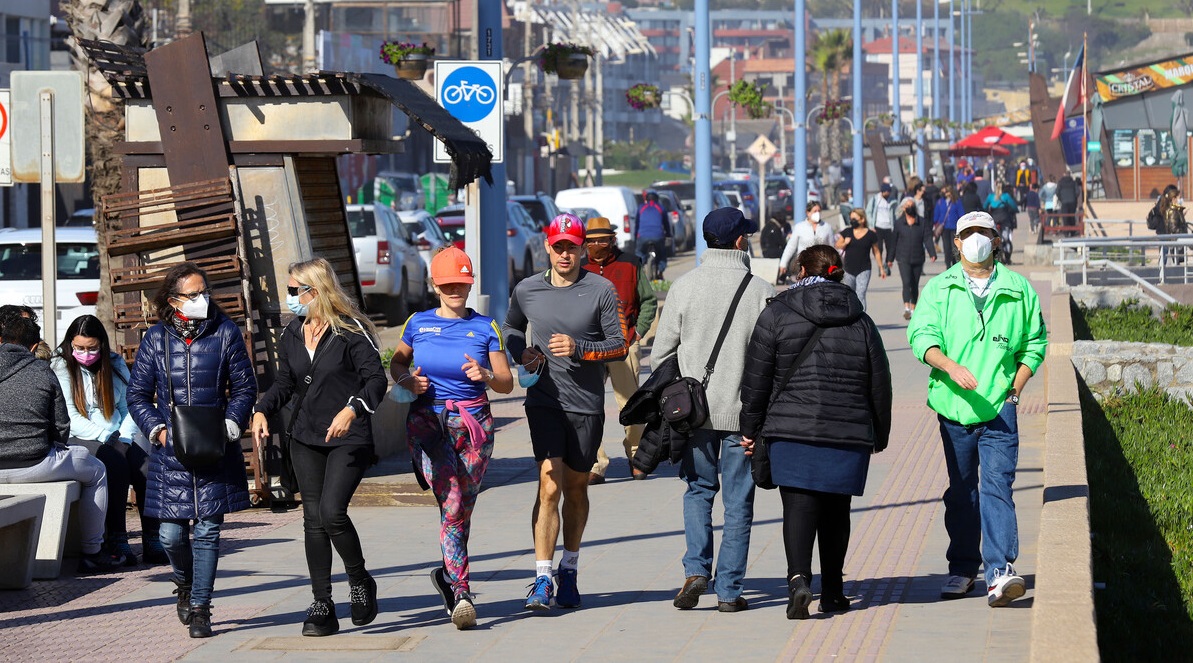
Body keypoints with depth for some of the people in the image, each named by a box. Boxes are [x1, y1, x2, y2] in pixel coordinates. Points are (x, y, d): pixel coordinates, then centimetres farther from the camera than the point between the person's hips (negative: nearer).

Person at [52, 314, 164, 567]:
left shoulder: (115, 364, 15)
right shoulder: (60, 368, 2)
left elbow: (129, 406, 16)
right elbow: (68, 416, -6)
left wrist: (125, 438, -4)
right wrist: (107, 438, -14)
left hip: (119, 439, 4)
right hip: (80, 440, -4)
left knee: (147, 467, -27)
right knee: (115, 462, -35)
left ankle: (152, 540, -24)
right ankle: (116, 540, -31)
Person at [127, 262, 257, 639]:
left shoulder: (225, 333, 2)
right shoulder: (156, 339, 3)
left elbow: (245, 387, 5)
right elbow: (137, 394, 8)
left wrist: (229, 427, -8)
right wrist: (158, 430, -7)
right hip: (170, 452, 1)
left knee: (207, 530, -2)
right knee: (171, 533, 0)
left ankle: (200, 609, 7)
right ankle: (185, 585, 31)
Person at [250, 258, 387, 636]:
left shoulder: (351, 331, -8)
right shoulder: (291, 336, 10)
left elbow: (376, 379, -13)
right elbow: (284, 383, 19)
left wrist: (352, 409, -29)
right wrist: (263, 410, 0)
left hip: (349, 439, -6)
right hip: (305, 439, 6)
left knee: (332, 511, -19)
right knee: (313, 519, 1)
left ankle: (360, 582, 6)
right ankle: (322, 606, 6)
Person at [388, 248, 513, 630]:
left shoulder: (485, 327, 3)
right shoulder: (419, 324, 6)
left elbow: (507, 383, 3)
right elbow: (397, 362, 20)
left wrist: (486, 376, -18)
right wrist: (406, 380, -2)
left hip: (474, 425, 1)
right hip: (428, 423, -1)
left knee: (461, 511, 8)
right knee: (452, 505, -17)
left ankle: (448, 575, 33)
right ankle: (461, 592, -18)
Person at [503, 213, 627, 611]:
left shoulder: (601, 290, -3)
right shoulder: (527, 291, 4)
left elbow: (619, 345, -4)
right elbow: (511, 328, 23)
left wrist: (579, 348, -18)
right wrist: (522, 353, 2)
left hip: (586, 403, 0)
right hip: (544, 399, 0)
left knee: (575, 487, 12)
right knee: (549, 483, -13)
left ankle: (568, 571, 29)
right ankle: (542, 579, -15)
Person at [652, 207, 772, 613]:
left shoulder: (684, 287, -2)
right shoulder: (759, 291, -6)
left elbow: (661, 351, 0)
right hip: (744, 412, -1)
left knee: (698, 489, 16)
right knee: (738, 500, 7)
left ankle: (696, 569, -3)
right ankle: (729, 590, 7)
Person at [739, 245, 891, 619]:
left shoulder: (777, 315, 0)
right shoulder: (861, 322, 7)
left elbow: (756, 378, 0)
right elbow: (880, 385, 12)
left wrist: (750, 428, 9)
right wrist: (880, 435, 24)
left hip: (792, 430, -2)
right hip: (849, 434, 2)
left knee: (799, 505, -5)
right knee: (836, 510, 14)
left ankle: (798, 576, -27)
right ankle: (833, 592, 20)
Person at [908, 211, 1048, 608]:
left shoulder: (1019, 290, 8)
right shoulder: (939, 288, 7)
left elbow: (1035, 342, 14)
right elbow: (920, 335, -5)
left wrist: (1015, 389, 2)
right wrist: (950, 366, -24)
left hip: (999, 409, -1)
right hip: (953, 407, 2)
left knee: (997, 486, -13)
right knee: (961, 491, 11)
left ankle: (1000, 572, -20)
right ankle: (963, 569, 22)